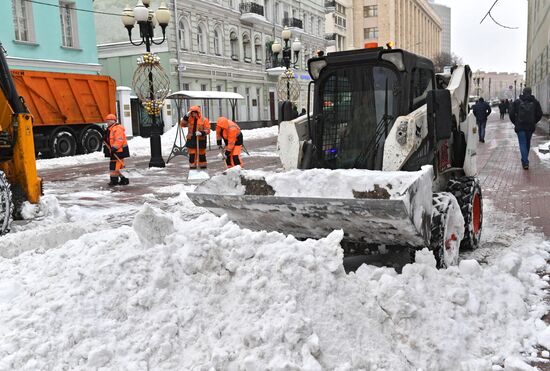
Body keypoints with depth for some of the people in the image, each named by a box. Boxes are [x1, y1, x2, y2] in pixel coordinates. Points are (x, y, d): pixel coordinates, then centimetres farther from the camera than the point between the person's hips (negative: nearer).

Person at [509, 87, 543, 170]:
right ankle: (525, 160, 30)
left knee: (522, 144, -2)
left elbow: (511, 113, -4)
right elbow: (539, 114, 1)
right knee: (527, 143, 18)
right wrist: (534, 122, 16)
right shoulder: (535, 102, 3)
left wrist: (515, 122, 10)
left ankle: (525, 162, -13)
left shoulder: (517, 102, -1)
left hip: (520, 126, -2)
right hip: (531, 126, 2)